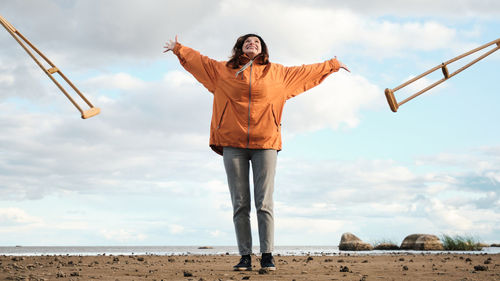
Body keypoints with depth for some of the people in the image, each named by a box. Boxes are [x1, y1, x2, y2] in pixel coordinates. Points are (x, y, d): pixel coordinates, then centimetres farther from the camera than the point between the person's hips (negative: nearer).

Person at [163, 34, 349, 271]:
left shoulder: (276, 72, 16)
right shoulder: (223, 70, 15)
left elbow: (305, 72, 26)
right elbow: (197, 60, 25)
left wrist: (332, 65, 32)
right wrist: (178, 48, 26)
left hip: (265, 144, 0)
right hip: (233, 144, 1)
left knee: (264, 203, -5)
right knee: (240, 205, 0)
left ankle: (267, 256, -2)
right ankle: (245, 257, 3)